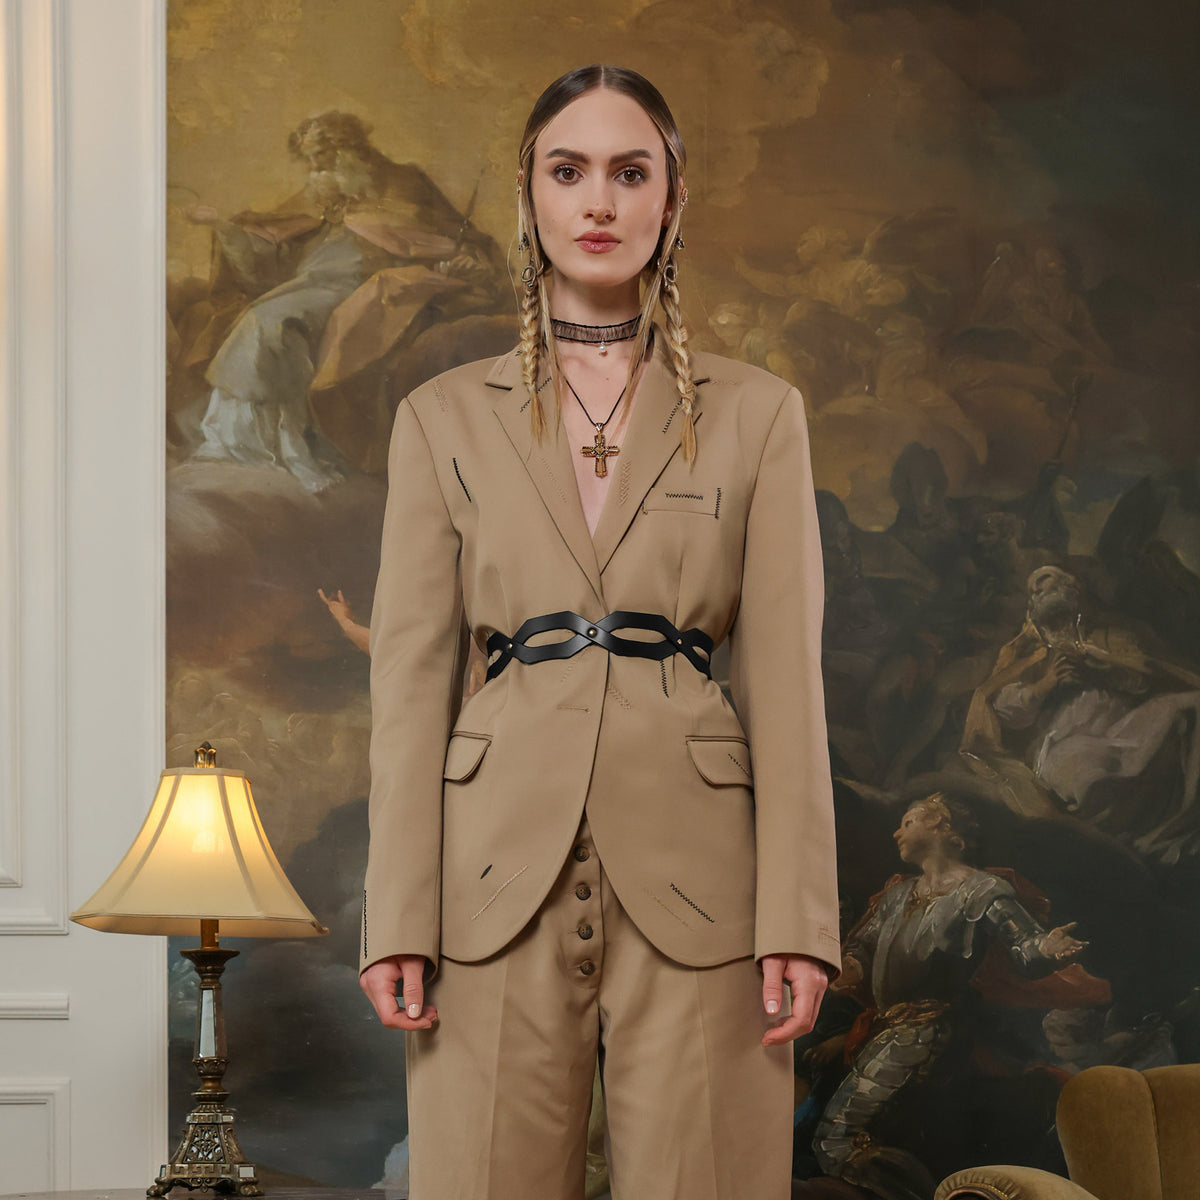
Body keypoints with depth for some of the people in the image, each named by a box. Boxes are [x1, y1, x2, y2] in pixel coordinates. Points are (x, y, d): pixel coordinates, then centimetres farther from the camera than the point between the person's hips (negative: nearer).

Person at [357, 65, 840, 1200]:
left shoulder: (755, 413, 10)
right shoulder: (443, 418, 11)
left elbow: (784, 674, 4)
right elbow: (411, 676, 6)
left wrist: (796, 917, -5)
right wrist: (396, 919, -3)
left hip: (692, 880, 0)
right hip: (500, 864, 1)